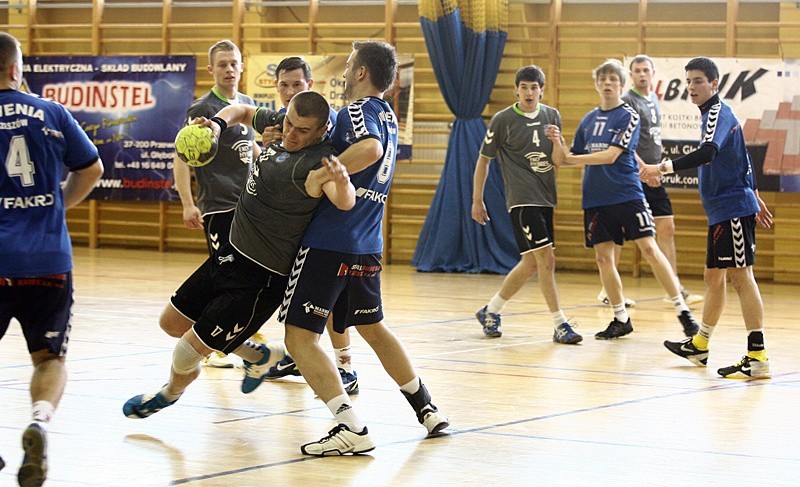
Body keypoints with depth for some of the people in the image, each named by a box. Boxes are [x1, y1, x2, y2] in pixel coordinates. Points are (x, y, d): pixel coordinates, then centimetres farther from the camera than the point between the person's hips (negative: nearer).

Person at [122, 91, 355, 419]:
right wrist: (218, 123, -2)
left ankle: (172, 392, 34)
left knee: (186, 355, -3)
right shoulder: (276, 123, -2)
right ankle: (258, 355, 35)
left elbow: (346, 203, -46)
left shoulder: (316, 163, -28)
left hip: (261, 279, -9)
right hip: (231, 254, 9)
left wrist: (342, 183, -68)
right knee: (172, 322, 22)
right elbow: (243, 111, 19)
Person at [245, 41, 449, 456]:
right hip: (368, 246, 9)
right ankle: (427, 409, 31)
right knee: (372, 328, 26)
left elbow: (369, 149, -32)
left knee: (300, 336, -6)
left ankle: (351, 429, -17)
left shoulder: (357, 110, -11)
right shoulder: (388, 116, 16)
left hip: (328, 240, -9)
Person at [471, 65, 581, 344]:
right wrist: (477, 200, 5)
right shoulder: (503, 120, -4)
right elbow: (483, 160, 4)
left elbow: (557, 162, 4)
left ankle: (491, 311, 26)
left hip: (546, 199, 6)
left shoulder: (552, 116, 8)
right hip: (522, 200, -6)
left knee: (531, 263, 10)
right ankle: (560, 325, -9)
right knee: (546, 260, -13)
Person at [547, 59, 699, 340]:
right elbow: (572, 157, 18)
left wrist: (573, 158, -16)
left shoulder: (628, 116, -5)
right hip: (595, 198, 6)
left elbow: (611, 155, -15)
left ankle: (682, 310, -6)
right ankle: (621, 319, 15)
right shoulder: (588, 120, 13)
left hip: (627, 194, -5)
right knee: (603, 257, 4)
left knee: (649, 248, -12)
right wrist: (559, 143, -1)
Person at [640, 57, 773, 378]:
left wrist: (663, 168, -39)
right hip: (723, 210, 10)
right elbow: (740, 158, 28)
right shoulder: (714, 114, 18)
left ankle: (757, 358, -14)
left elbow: (707, 153, -31)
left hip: (733, 208, -10)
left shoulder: (718, 113, -13)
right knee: (714, 278, 18)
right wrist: (753, 196, 34)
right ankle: (699, 346, 30)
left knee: (740, 277, -11)